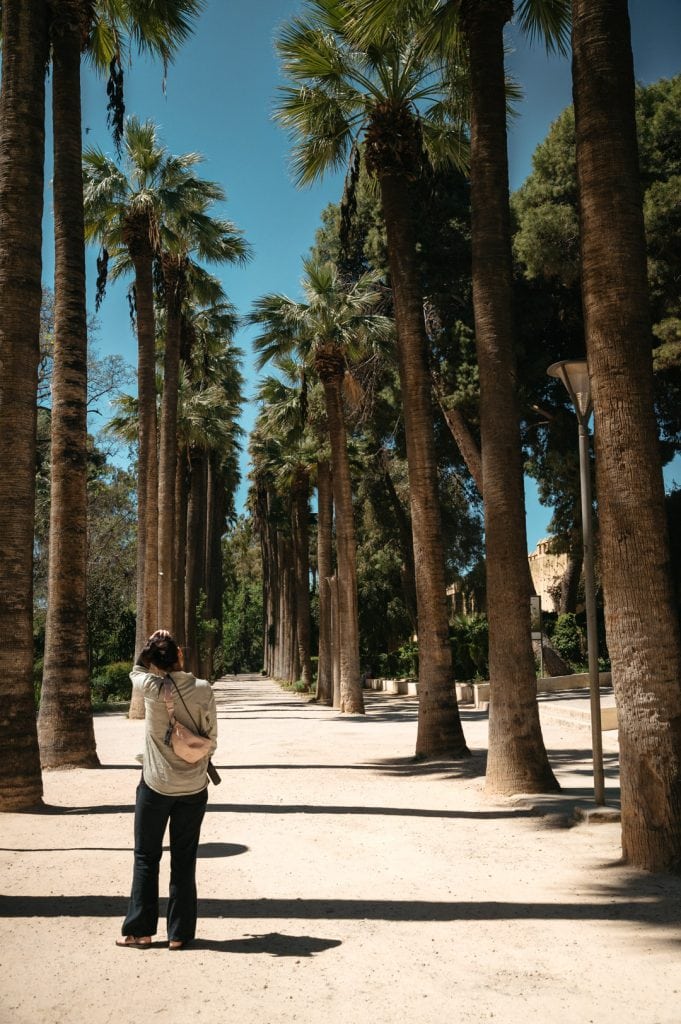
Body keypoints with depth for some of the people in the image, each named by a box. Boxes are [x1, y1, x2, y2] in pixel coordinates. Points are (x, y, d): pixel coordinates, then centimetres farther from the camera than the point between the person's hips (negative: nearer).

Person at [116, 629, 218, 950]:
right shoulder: (202, 689, -10)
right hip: (194, 788, 1)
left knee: (146, 858, 13)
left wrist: (151, 645, 8)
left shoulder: (150, 687, -13)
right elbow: (211, 738, -2)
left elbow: (136, 670, 12)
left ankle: (140, 930, 19)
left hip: (156, 786, -1)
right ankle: (179, 933, 17)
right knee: (184, 861, 11)